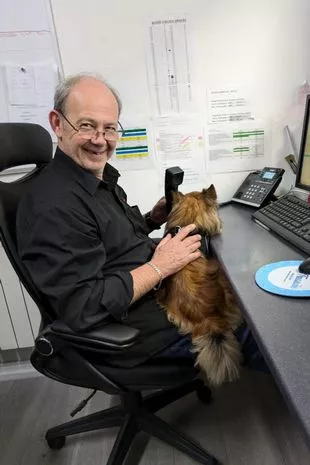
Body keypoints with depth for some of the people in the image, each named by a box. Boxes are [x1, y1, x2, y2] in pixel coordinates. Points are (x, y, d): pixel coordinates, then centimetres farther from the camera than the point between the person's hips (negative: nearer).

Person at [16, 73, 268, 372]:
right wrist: (158, 268, -23)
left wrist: (153, 220, -1)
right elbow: (82, 308, -28)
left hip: (161, 288, 9)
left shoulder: (100, 176, 3)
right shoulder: (54, 205, -25)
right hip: (131, 330, -8)